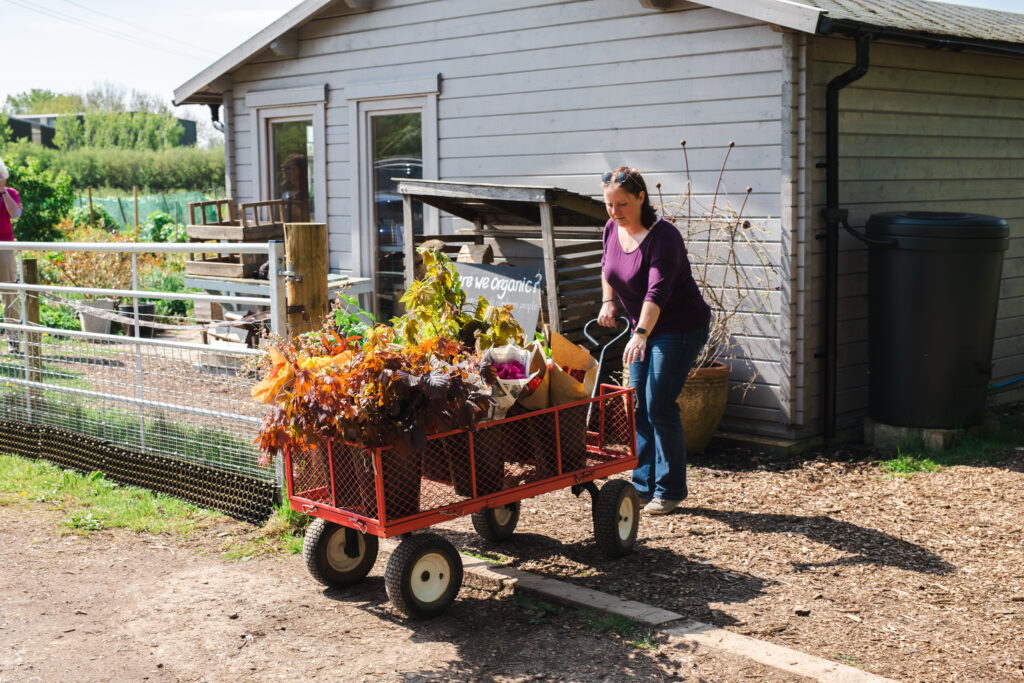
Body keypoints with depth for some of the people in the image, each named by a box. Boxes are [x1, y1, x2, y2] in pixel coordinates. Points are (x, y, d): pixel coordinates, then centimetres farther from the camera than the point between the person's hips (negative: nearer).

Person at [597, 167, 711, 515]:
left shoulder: (662, 235, -25)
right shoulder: (612, 229, -1)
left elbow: (657, 290, -37)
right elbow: (607, 268, 21)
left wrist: (641, 334, -48)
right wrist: (608, 302, 6)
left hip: (681, 328, -8)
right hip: (644, 327, 8)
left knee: (659, 407, -9)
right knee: (638, 407, 7)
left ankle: (670, 490, 5)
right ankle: (643, 487, 16)